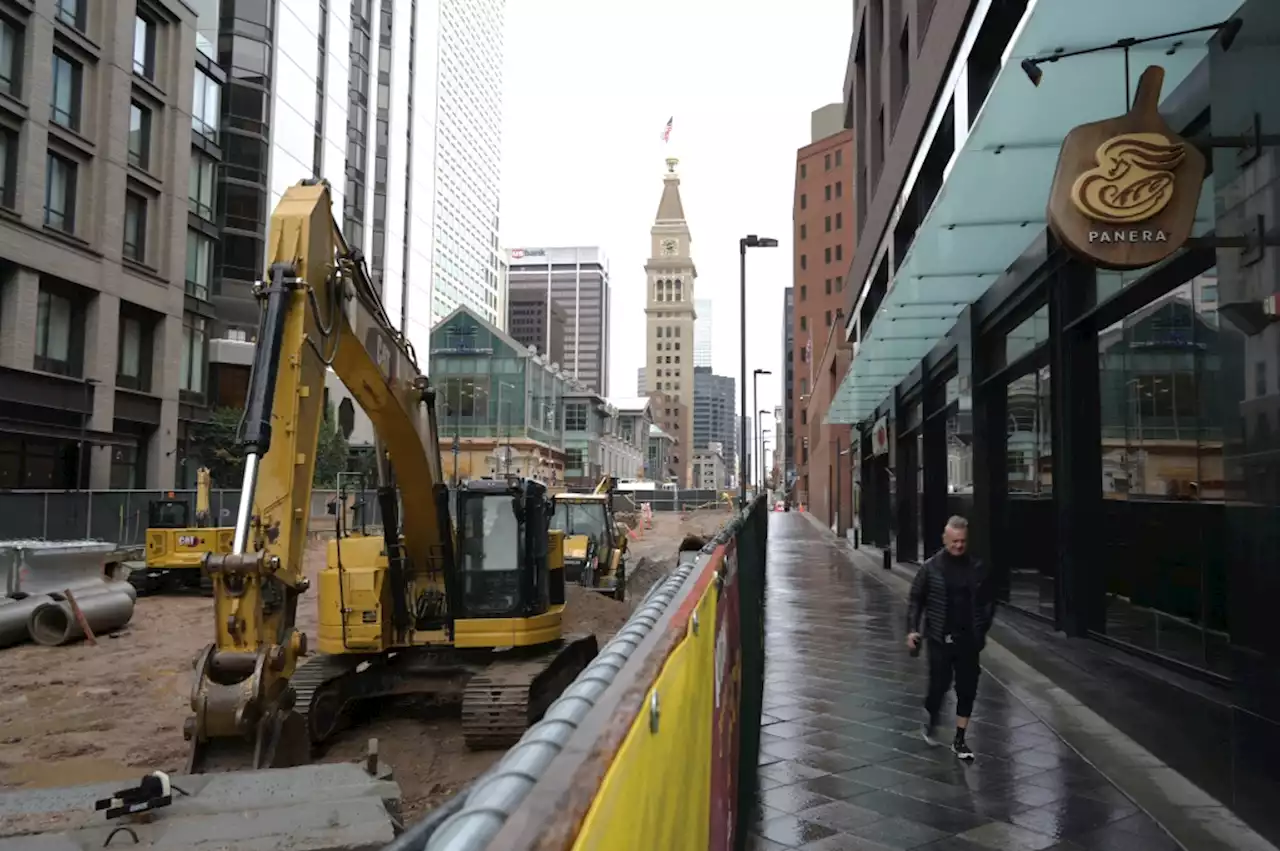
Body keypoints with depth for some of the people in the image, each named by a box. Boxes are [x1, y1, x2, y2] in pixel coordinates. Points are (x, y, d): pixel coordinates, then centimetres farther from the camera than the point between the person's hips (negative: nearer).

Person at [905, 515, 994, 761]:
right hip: (940, 639, -2)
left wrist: (982, 628, 0)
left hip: (968, 640, 2)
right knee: (939, 685, -1)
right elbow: (915, 600, 0)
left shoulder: (977, 568, 0)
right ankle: (931, 720, 30)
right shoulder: (930, 567, -5)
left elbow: (988, 601, 10)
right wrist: (912, 629, -8)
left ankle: (959, 740, 18)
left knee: (967, 690, 5)